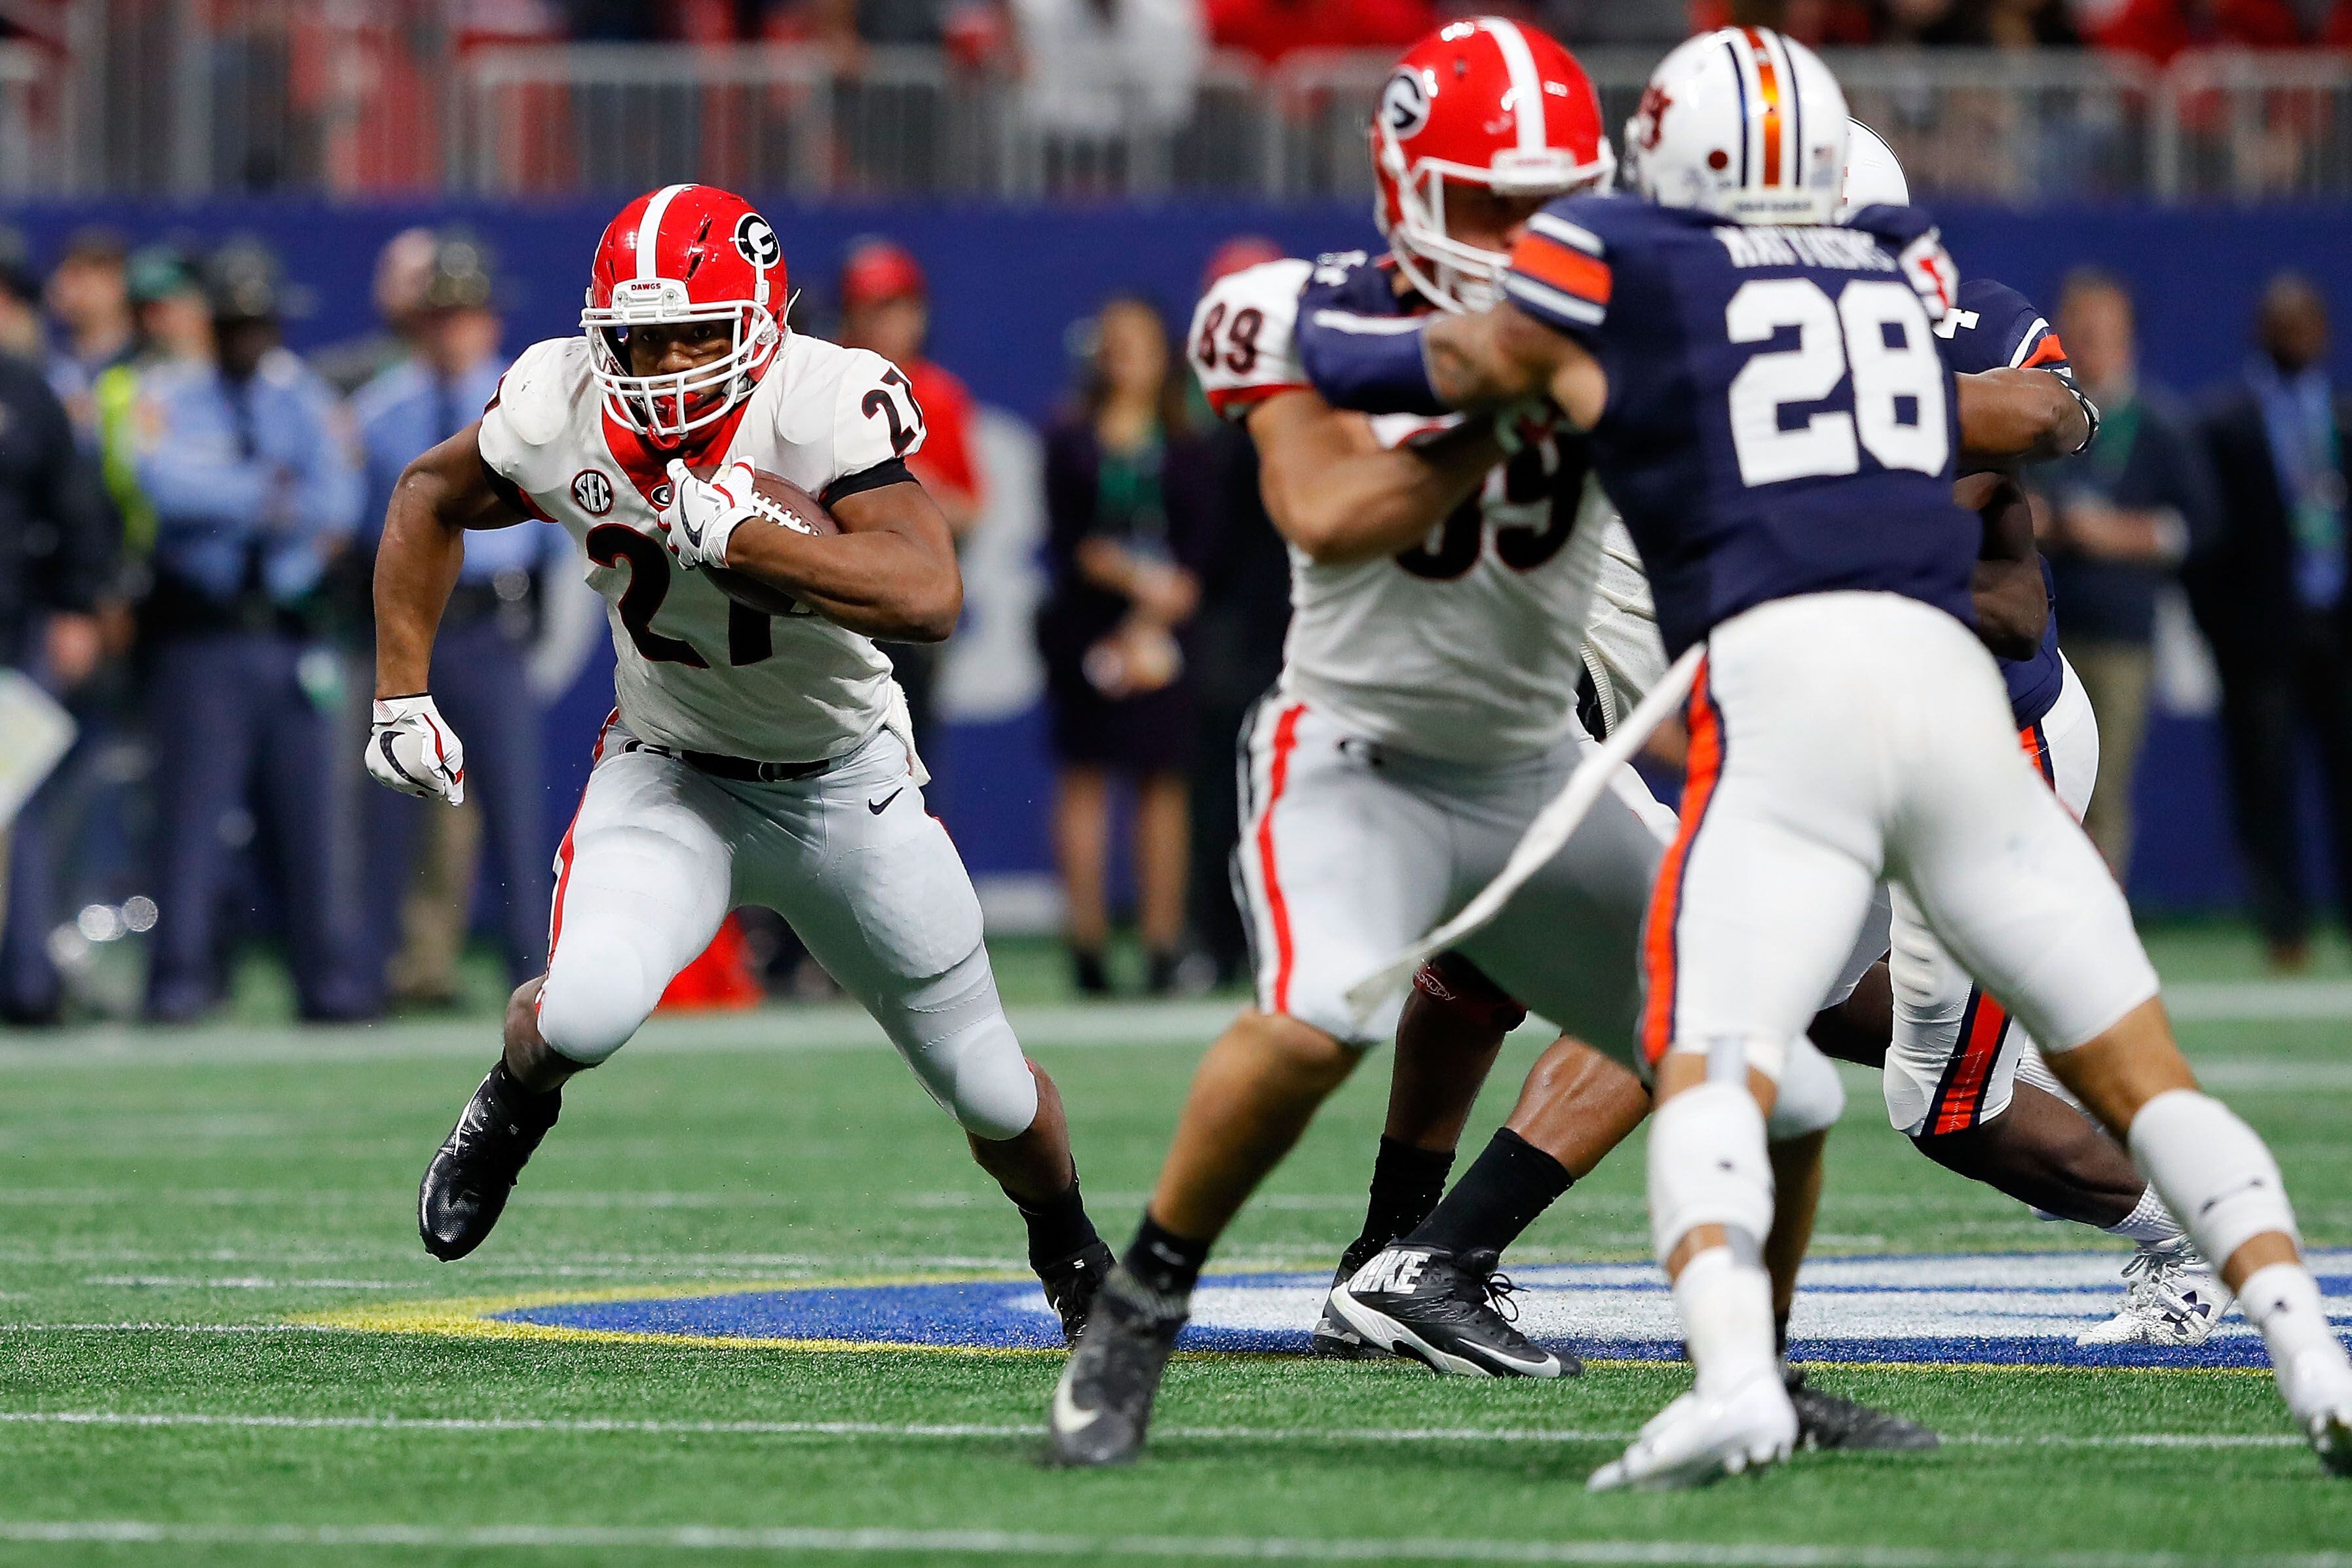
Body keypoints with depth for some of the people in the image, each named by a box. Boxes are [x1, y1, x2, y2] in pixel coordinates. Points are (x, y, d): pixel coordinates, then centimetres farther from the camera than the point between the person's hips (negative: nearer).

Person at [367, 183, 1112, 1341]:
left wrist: (733, 533, -46)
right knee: (584, 1014, -27)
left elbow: (929, 595, -43)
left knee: (990, 1092, 10)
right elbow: (430, 499, 4)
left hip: (847, 786, -1)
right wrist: (401, 696, -1)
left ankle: (1068, 1247, 44)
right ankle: (514, 1103, 11)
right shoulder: (563, 412, -18)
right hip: (669, 772, 1)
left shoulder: (827, 407, -29)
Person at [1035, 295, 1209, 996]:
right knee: (1083, 778, -2)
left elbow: (1195, 548, 1)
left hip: (1163, 631, 0)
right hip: (1085, 624, 0)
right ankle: (1087, 943, -1)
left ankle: (1164, 944, -2)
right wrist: (1135, 577, -14)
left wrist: (1149, 628, -10)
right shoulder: (1069, 441, 8)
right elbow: (1067, 540, 0)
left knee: (1163, 780, -2)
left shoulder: (1185, 450, 8)